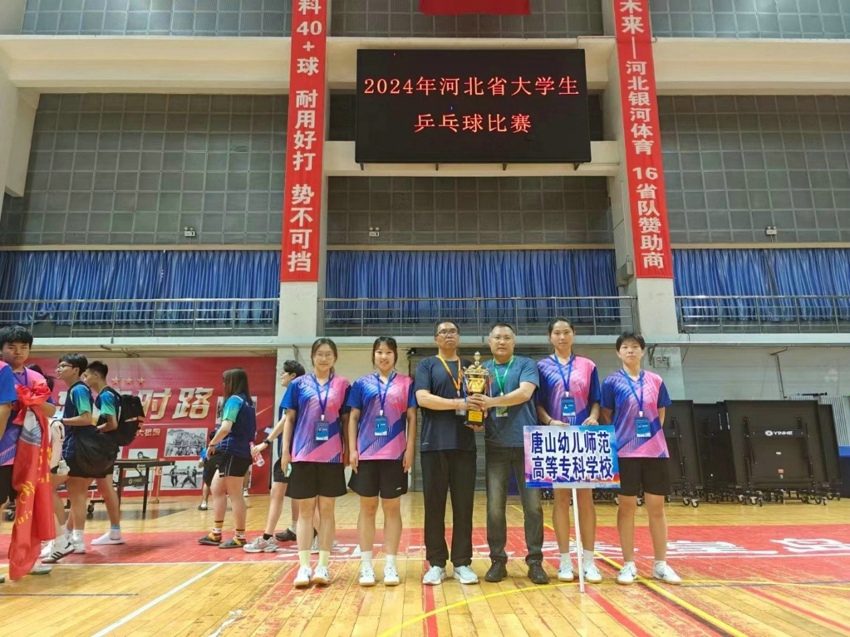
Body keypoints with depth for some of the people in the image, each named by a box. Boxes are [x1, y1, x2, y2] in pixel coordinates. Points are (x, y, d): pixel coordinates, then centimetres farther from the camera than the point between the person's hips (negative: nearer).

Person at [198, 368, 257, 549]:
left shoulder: (234, 400, -13)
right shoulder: (247, 401, 14)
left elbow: (225, 428, -23)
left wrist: (212, 444, -8)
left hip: (233, 452, -10)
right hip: (242, 452, 10)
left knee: (235, 495, -2)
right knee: (216, 489, 17)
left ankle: (240, 537, 7)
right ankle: (216, 534, 23)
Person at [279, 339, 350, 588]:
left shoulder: (343, 386, 6)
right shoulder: (298, 384, 5)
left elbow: (346, 420, 7)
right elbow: (289, 419, 6)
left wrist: (348, 451, 1)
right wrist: (285, 451, 0)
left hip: (332, 456, 0)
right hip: (303, 454, 0)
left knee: (327, 509, 5)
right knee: (305, 509, 4)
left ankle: (323, 565, 12)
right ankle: (304, 566, 9)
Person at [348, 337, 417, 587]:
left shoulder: (406, 383, 5)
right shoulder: (362, 383, 6)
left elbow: (412, 418, 3)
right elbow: (353, 418, 5)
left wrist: (410, 449, -5)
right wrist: (352, 450, -2)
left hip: (395, 454, 0)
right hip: (366, 454, 1)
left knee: (392, 508, 6)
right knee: (367, 508, 7)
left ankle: (390, 565, 14)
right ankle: (366, 565, 16)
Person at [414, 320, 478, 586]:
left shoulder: (470, 366, 16)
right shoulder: (426, 365, 6)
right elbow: (422, 398, -9)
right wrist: (458, 403, -16)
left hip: (464, 444, 3)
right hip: (434, 443, -2)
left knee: (463, 505, 5)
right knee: (434, 505, 3)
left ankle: (462, 563, 16)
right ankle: (436, 563, 14)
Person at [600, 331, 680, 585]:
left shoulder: (656, 381, 7)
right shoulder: (612, 382, 0)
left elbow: (661, 415, 15)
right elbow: (606, 417, 4)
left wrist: (651, 434, 6)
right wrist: (617, 440, -3)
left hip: (656, 451, 3)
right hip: (625, 452, -2)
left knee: (656, 507, 7)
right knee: (627, 507, 4)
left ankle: (661, 564, 19)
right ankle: (628, 565, 13)